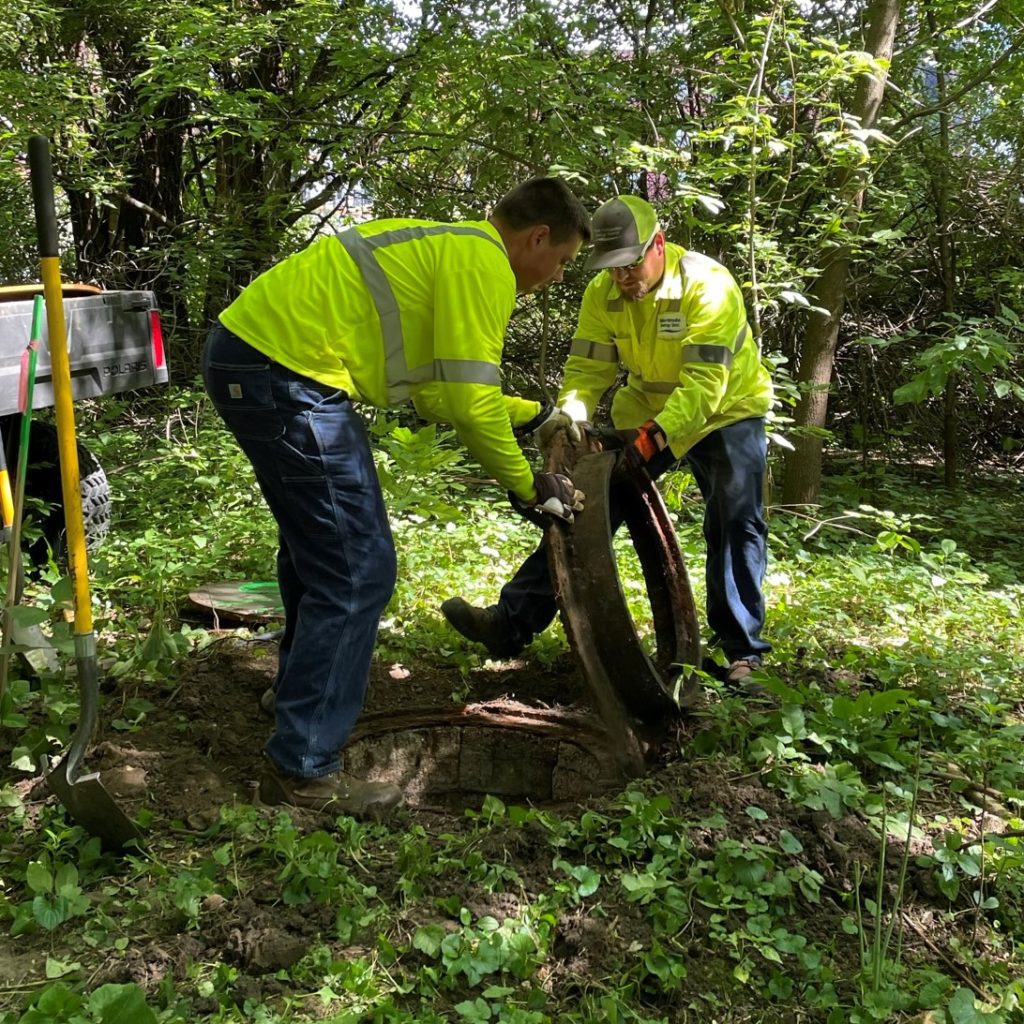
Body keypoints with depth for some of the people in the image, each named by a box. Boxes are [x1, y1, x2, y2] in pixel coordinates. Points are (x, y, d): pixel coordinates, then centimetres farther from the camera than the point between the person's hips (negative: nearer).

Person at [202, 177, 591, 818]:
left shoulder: (446, 248, 23)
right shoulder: (484, 264, -7)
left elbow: (439, 391, 26)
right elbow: (469, 401, -13)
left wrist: (536, 417, 28)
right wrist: (526, 485, 0)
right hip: (286, 372, -11)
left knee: (318, 545, 24)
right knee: (357, 571, -7)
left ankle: (304, 691, 41)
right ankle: (304, 770, 1)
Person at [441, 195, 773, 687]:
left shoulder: (707, 284, -27)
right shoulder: (603, 292, -13)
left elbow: (705, 383, -34)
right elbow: (587, 370, -14)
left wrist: (653, 437, -46)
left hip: (725, 412, -3)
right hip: (644, 417, 4)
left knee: (735, 524, -11)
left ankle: (743, 650, 4)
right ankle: (512, 621, -3)